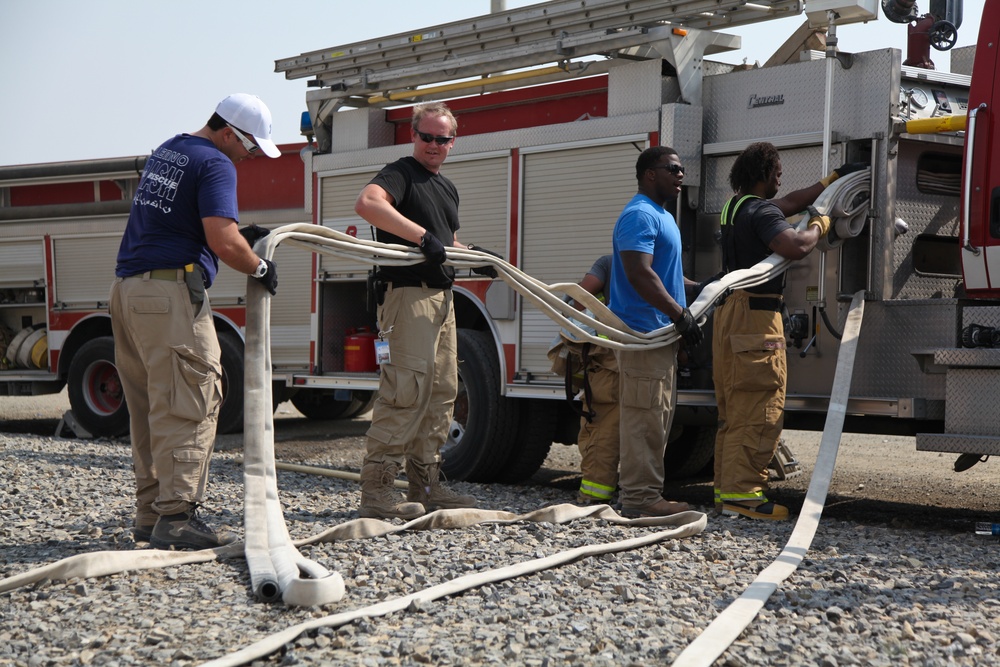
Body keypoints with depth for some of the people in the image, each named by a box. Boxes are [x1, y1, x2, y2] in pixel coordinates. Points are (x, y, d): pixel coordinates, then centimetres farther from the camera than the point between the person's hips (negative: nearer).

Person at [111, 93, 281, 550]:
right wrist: (260, 268, 0)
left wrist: (241, 237, 23)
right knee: (188, 408, -8)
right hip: (170, 293, -9)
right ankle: (175, 516, -11)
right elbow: (222, 242, -19)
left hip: (127, 289, 9)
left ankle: (150, 515, 14)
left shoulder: (165, 152, 21)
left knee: (148, 410, 11)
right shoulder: (215, 165, -8)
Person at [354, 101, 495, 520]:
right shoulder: (401, 174, -5)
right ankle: (376, 489, -15)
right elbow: (368, 204, -26)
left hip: (442, 296, 10)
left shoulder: (447, 188, 22)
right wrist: (423, 236, -32)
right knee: (408, 387, -16)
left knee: (442, 391, 10)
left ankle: (425, 485, 16)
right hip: (408, 293, -9)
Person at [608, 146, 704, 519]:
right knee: (644, 418, -10)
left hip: (660, 333, 11)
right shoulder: (640, 215, -13)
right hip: (643, 333, -11)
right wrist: (681, 314, -24)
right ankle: (639, 498, -8)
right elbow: (640, 274, -24)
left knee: (657, 418, 13)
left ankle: (647, 494, 18)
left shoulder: (661, 216, 21)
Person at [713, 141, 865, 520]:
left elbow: (789, 203, 30)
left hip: (729, 315, 10)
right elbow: (794, 246, -28)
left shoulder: (736, 207, 18)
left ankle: (725, 490, 14)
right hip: (756, 315, -10)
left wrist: (833, 179, 34)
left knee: (733, 412, 12)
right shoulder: (761, 211, -12)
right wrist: (820, 225, -8)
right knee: (758, 411, -9)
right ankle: (742, 493, -11)